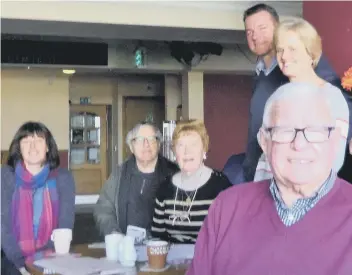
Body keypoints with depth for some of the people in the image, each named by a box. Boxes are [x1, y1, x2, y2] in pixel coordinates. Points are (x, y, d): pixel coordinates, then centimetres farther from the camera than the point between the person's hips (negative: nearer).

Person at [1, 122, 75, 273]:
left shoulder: (63, 178, 2)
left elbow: (66, 225, -2)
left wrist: (44, 257, -14)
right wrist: (21, 262, -17)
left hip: (51, 260, 1)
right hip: (13, 262, -1)